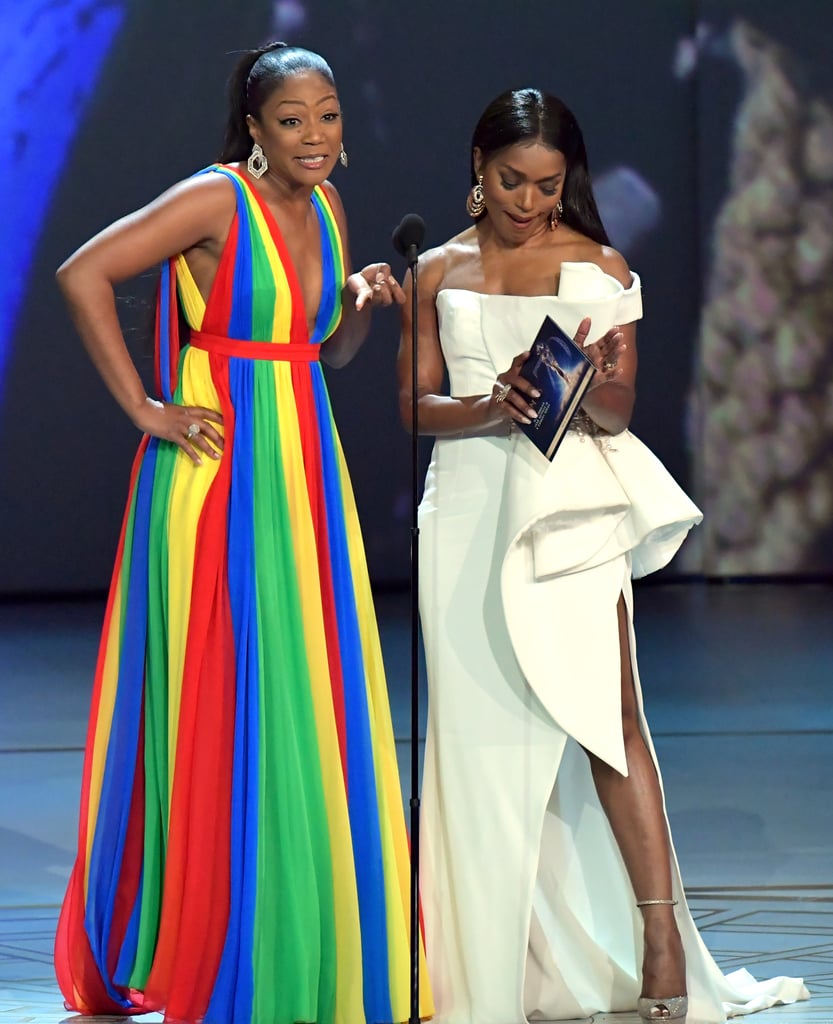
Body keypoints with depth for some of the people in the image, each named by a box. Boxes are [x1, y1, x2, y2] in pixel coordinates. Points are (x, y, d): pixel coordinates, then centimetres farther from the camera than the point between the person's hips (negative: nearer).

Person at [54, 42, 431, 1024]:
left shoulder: (322, 207, 12)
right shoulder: (215, 201, -10)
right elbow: (83, 274, -16)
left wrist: (362, 302, 1)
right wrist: (144, 408, -15)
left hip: (303, 474, 7)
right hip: (218, 472, -7)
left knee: (312, 709, 7)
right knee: (218, 707, -4)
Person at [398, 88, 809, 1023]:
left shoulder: (600, 268, 7)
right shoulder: (438, 272, 10)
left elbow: (620, 409, 2)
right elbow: (416, 404, 6)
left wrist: (589, 388, -21)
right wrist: (490, 406, -14)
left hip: (572, 505, -1)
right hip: (470, 503, 1)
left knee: (606, 710, -10)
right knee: (483, 726, 0)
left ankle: (660, 936, -11)